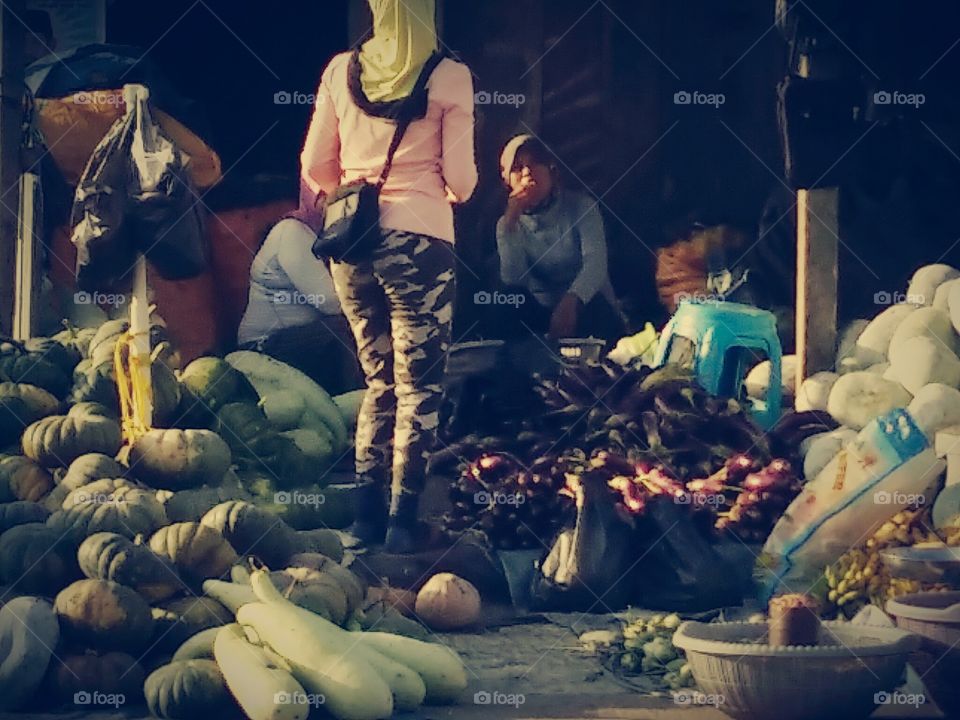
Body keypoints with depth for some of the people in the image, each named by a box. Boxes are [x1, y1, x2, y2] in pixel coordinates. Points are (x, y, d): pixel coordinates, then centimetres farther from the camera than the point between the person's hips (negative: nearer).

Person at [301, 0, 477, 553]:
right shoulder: (449, 77, -5)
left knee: (380, 381, 16)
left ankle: (366, 515, 14)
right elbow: (461, 181, -5)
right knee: (419, 387, 2)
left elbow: (316, 167, 7)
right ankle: (402, 523, -1)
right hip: (419, 240, -4)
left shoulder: (342, 71, 4)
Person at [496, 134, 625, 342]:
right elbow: (513, 282, -10)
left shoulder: (581, 206, -1)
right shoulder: (509, 224, 6)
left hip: (586, 306, -2)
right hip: (541, 313, 2)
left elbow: (595, 263, -18)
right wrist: (511, 221, -17)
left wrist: (570, 302, -40)